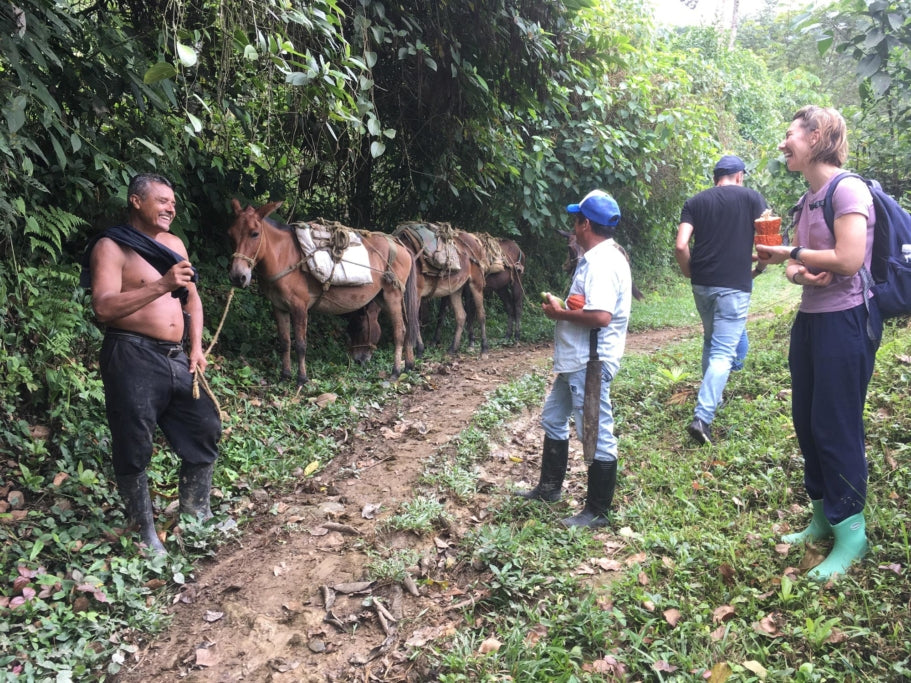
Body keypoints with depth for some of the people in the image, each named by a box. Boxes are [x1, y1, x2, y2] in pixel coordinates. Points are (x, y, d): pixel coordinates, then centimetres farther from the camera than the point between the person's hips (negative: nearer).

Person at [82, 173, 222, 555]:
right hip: (133, 359, -7)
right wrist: (162, 285, -25)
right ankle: (145, 531, 18)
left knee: (205, 429, 12)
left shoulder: (174, 244, 14)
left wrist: (196, 347, 8)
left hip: (177, 358, 7)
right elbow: (103, 308, -19)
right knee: (134, 448, 1)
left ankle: (194, 514, 30)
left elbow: (192, 298, 19)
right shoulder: (111, 247, -7)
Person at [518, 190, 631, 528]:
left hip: (591, 363, -12)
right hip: (576, 360, 12)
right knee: (553, 418, 22)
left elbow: (601, 316, -32)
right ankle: (549, 488, 38)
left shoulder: (602, 263, -21)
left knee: (597, 436, 0)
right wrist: (562, 308, 4)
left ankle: (597, 512, 13)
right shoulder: (596, 257, 12)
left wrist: (560, 313, -18)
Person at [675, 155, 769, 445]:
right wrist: (758, 267, 15)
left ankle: (710, 398, 35)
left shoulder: (695, 202, 8)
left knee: (710, 342, 23)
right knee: (723, 353, -5)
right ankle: (702, 417, -15)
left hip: (702, 283, 4)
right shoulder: (752, 197, 3)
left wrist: (691, 274, 12)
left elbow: (680, 246, -4)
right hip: (735, 285, -3)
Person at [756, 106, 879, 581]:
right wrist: (799, 272, -9)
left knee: (836, 426, -4)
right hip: (810, 318, 9)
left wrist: (793, 252, -11)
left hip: (846, 321, -9)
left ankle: (851, 533, 10)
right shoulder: (808, 198, 14)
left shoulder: (847, 189, -12)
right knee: (806, 422, 12)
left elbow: (848, 260, -23)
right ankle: (823, 519, 27)